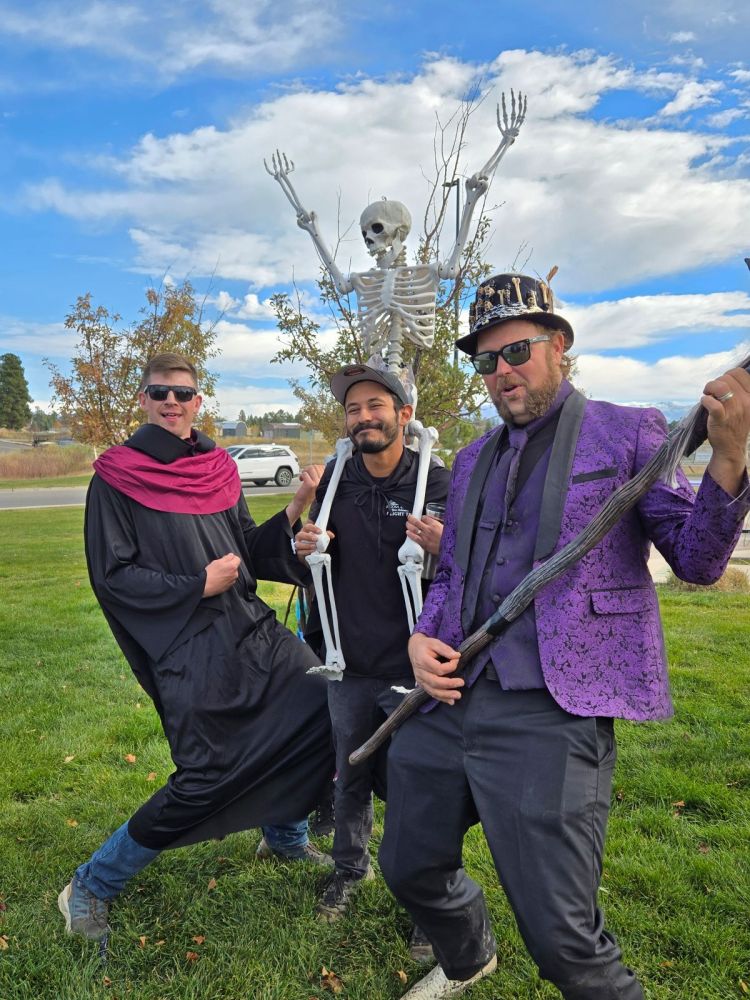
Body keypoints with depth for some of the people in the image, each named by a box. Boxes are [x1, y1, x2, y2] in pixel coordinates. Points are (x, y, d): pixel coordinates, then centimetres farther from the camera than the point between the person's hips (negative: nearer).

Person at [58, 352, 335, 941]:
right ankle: (90, 889, 20)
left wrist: (297, 509, -6)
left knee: (327, 712, 6)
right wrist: (198, 586, -14)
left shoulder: (217, 469, 9)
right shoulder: (116, 478, -6)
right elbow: (111, 575, -8)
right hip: (189, 653, -6)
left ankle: (285, 836, 34)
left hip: (252, 630, 6)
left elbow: (251, 552, 9)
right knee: (208, 778, -4)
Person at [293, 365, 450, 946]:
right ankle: (349, 869, 46)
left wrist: (444, 549, -28)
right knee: (350, 777, 21)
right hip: (350, 664, 4)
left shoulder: (439, 483, -11)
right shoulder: (335, 480, 2)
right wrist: (306, 550, -8)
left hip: (413, 668, -4)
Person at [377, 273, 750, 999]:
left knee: (560, 938, 1)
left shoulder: (628, 434, 0)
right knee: (409, 868, 22)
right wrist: (423, 637, 1)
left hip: (552, 717, -6)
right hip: (451, 703, 7)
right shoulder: (472, 461, 15)